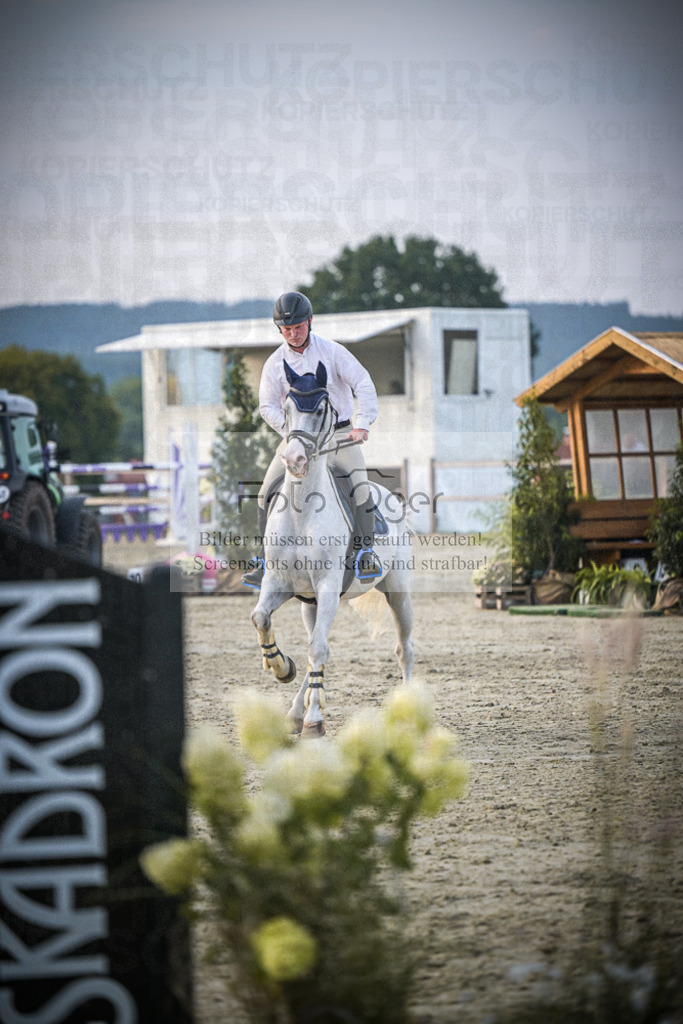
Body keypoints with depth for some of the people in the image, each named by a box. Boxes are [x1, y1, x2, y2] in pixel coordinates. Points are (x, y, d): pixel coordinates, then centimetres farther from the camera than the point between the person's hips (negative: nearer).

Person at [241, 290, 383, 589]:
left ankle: (365, 552, -16)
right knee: (268, 491, -10)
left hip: (339, 432, -2)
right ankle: (265, 558, 0)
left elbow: (364, 386, -8)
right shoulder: (274, 363, 0)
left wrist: (362, 425, -20)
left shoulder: (332, 352, -6)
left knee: (359, 485, -24)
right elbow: (268, 406, 1)